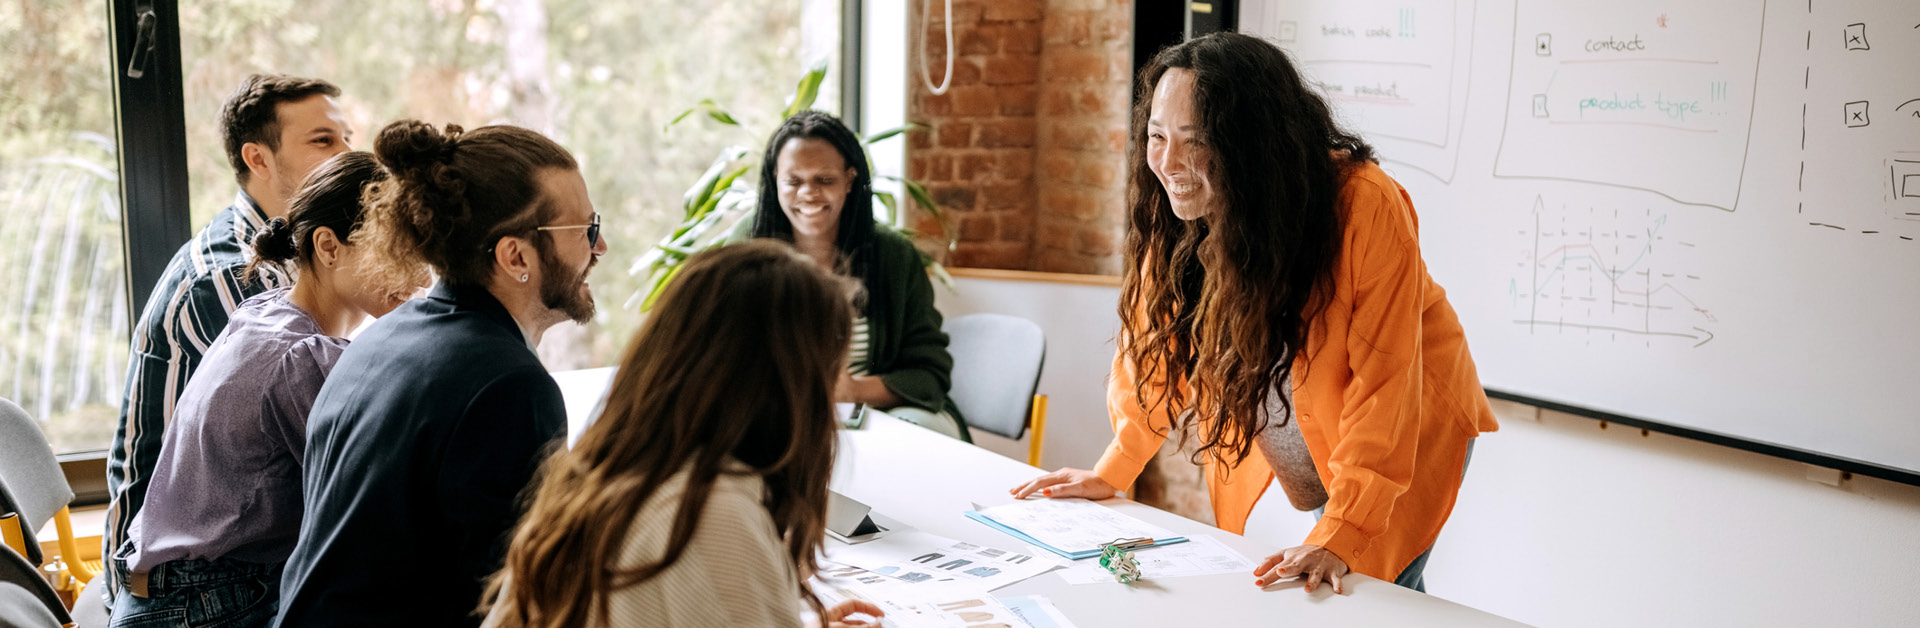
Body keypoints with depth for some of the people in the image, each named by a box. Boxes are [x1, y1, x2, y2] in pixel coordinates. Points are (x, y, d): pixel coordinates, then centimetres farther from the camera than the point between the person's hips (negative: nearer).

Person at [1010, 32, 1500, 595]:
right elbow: (1157, 343, -3)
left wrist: (1340, 538, -32)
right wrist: (1111, 473, -3)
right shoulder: (1177, 211, -17)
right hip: (1306, 448, 4)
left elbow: (1381, 385, -30)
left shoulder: (1366, 207, -32)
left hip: (1405, 436, -4)